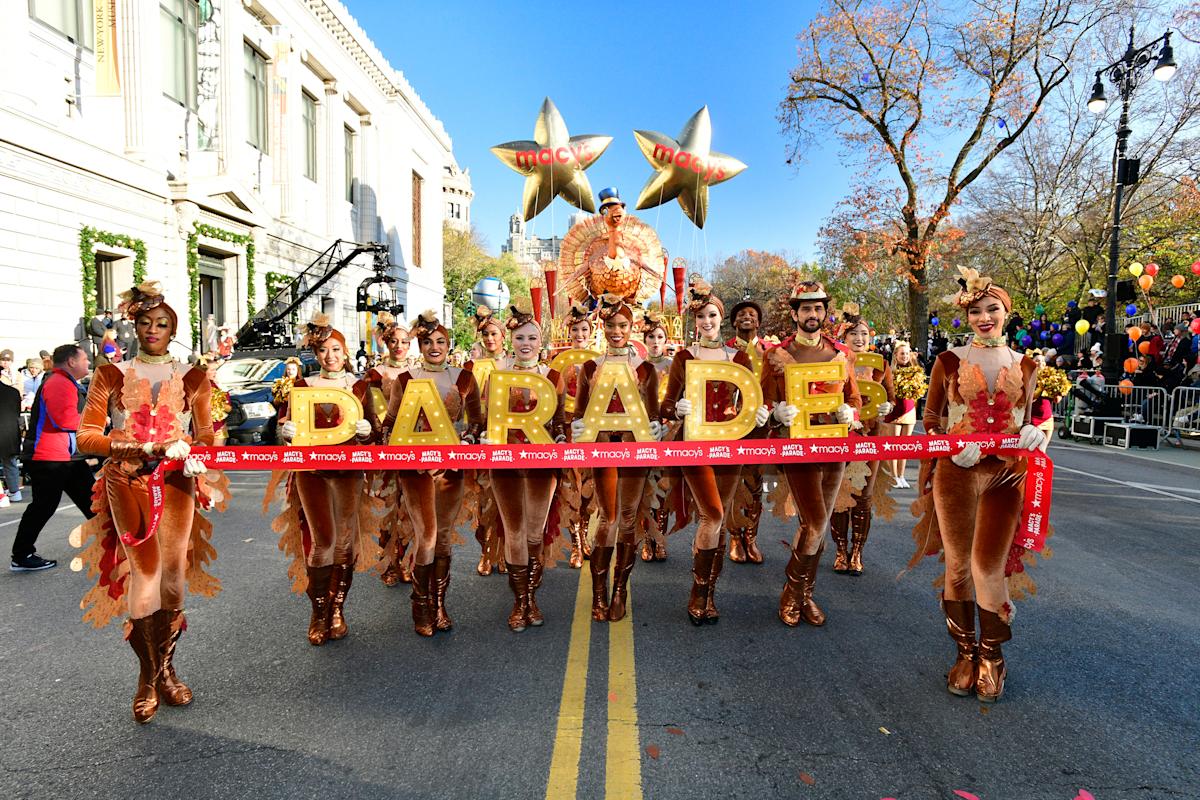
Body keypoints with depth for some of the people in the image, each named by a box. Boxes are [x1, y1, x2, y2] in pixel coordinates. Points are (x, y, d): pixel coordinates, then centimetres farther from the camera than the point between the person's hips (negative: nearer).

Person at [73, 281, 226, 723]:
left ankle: (166, 670, 23)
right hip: (128, 483, -1)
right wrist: (128, 444, -14)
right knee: (146, 577, -9)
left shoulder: (191, 377, 10)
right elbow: (86, 437, 3)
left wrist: (191, 453, -14)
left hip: (176, 482, 1)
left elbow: (205, 434, 8)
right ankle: (147, 677, 10)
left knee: (173, 583, 2)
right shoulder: (111, 375, 7)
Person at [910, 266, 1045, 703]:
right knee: (958, 567, 6)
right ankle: (965, 653, 24)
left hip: (1004, 475, 1)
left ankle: (991, 657, 18)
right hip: (956, 474, -1)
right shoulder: (949, 360, 4)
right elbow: (930, 418, 6)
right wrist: (953, 446, -12)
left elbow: (1026, 421, 18)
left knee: (988, 569, -4)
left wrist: (1030, 434, -4)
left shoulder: (1025, 365, 11)